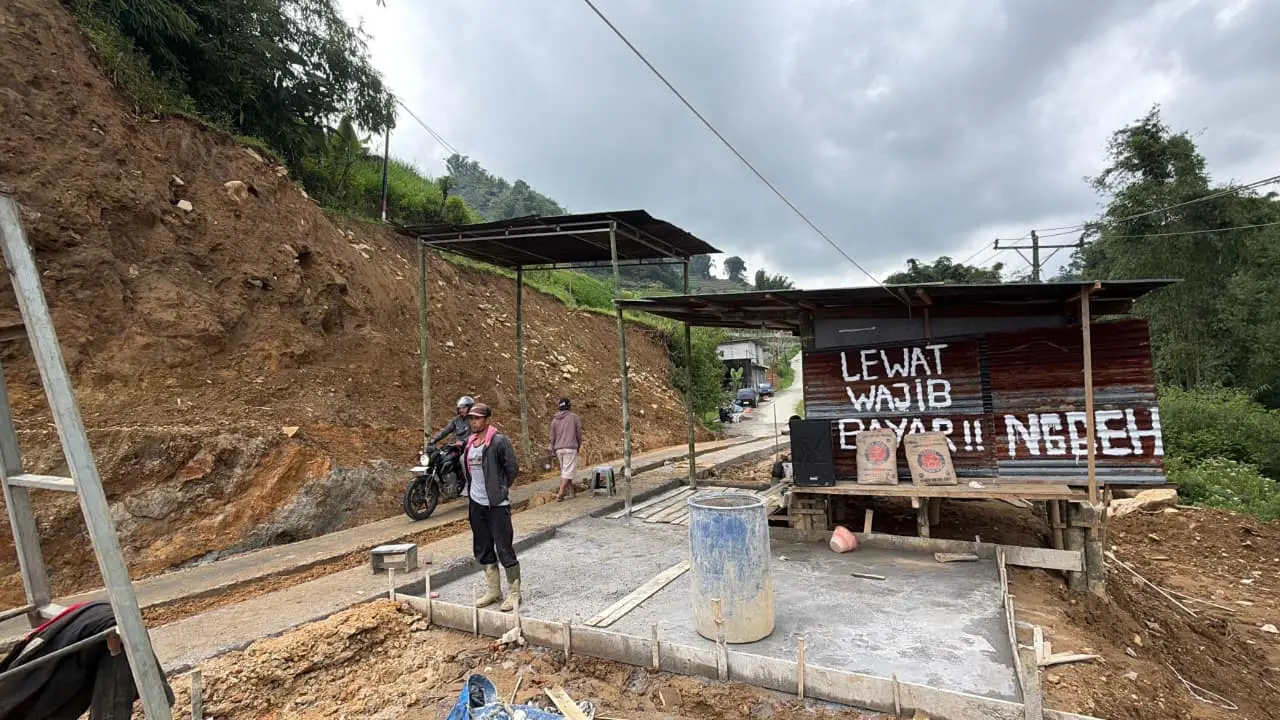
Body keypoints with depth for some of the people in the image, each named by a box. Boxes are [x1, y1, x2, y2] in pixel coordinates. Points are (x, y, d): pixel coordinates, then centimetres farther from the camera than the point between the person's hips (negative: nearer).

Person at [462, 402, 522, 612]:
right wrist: (469, 506, 15)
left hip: (497, 505, -7)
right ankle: (493, 591, 28)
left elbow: (512, 468, -11)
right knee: (483, 551, 15)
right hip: (476, 504, 8)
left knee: (504, 550, -1)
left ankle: (514, 593, 12)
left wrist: (501, 490, -5)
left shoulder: (499, 441, -13)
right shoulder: (470, 442, 9)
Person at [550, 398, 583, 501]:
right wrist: (578, 447, 16)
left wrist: (554, 451, 18)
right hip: (570, 448, -4)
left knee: (564, 470, 16)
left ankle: (573, 491, 23)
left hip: (559, 449, 4)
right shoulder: (574, 417, 0)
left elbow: (553, 437, 9)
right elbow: (579, 434, 1)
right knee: (568, 472, -4)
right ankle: (560, 494, -11)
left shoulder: (555, 419, 8)